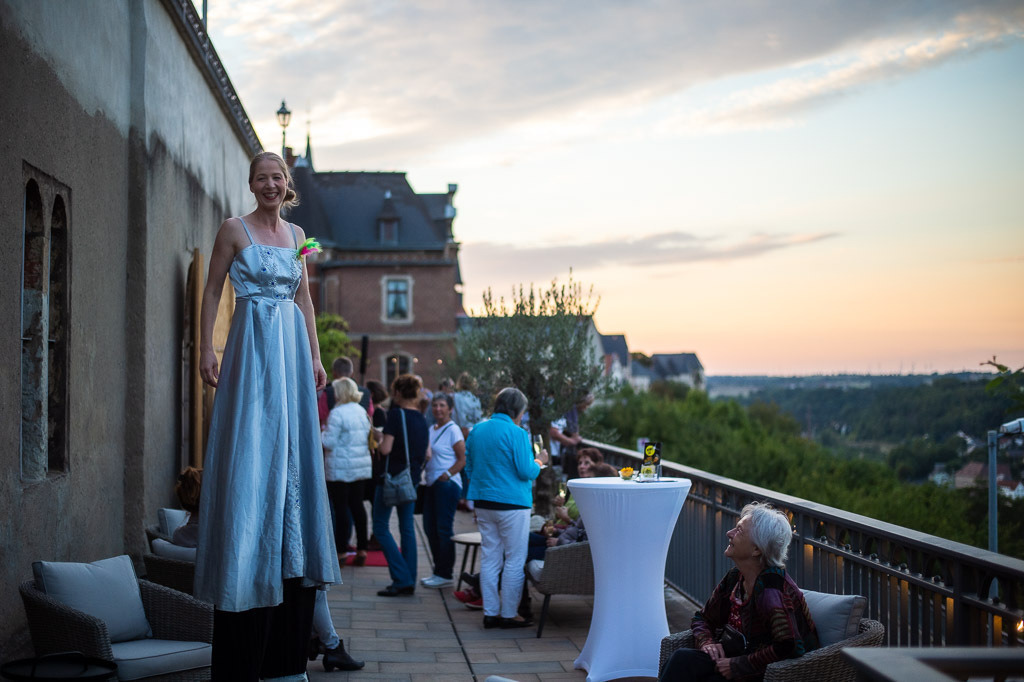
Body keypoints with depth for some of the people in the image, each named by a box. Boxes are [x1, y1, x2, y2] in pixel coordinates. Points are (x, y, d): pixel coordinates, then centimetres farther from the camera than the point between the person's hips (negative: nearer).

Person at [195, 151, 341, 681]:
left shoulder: (296, 234, 16)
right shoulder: (234, 230, 1)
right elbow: (212, 291, 0)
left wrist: (315, 355, 15)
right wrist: (207, 350, -8)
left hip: (292, 349, 6)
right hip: (252, 348, -6)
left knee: (294, 455, 4)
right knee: (250, 462, -8)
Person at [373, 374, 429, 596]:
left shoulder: (396, 414, -13)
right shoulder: (421, 419, 8)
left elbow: (386, 449, -19)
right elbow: (426, 454, 11)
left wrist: (380, 442, 1)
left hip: (392, 476, -7)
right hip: (412, 478, 7)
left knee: (381, 526, 1)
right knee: (407, 528, 12)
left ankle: (402, 578, -8)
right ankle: (409, 582, 12)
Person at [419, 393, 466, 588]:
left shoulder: (453, 430, -8)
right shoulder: (431, 429, 14)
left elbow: (463, 459, -11)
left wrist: (447, 475, -17)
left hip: (447, 484, -8)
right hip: (431, 484, 8)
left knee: (444, 528, -5)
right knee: (429, 527, 10)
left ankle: (445, 574, 1)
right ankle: (438, 571, 19)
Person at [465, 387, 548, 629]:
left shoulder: (477, 430, 8)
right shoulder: (516, 433, -13)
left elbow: (469, 466, 16)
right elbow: (526, 471, -13)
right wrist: (539, 461, 5)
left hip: (483, 502, 7)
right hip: (512, 504, -7)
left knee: (489, 558, 11)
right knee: (515, 560, 2)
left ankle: (490, 613, 13)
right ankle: (509, 614, 5)